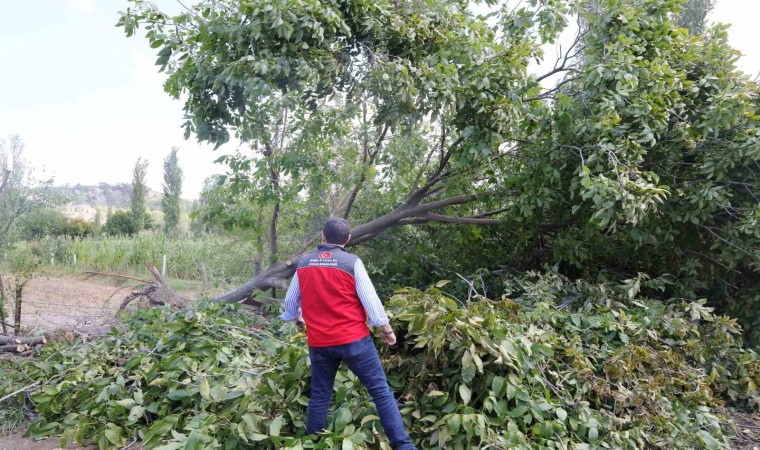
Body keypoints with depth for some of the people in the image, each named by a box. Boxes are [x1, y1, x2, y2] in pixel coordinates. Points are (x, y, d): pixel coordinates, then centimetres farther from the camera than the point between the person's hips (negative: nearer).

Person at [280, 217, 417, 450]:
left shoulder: (303, 263, 5)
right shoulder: (352, 262, -8)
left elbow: (290, 301, 15)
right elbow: (370, 300, -8)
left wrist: (297, 319, 35)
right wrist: (387, 329, 5)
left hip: (318, 342, 4)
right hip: (353, 339, -4)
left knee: (320, 396, 16)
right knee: (381, 391, 2)